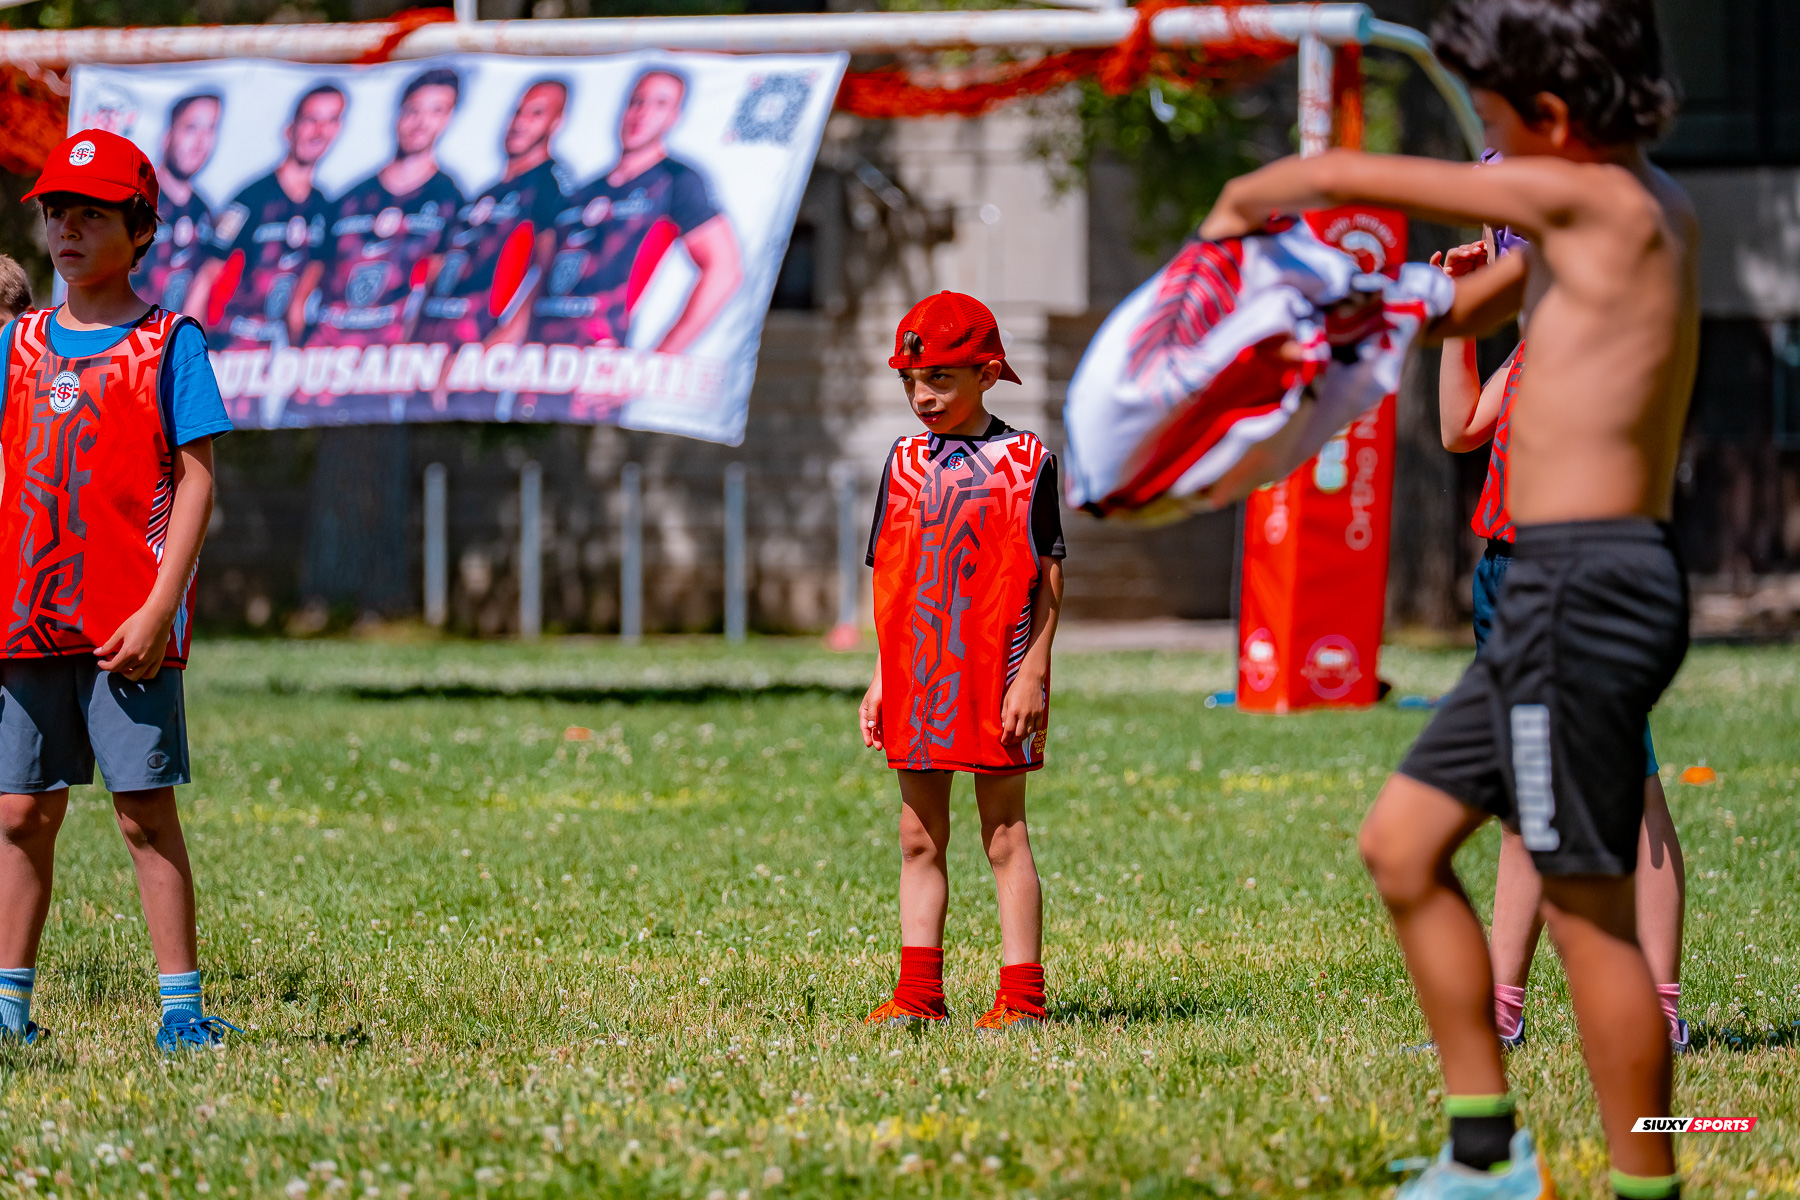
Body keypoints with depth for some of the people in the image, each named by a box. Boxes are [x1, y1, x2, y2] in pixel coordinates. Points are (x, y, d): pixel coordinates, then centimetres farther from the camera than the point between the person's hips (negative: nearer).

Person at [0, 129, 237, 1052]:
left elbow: (195, 482, -5)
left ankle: (181, 1009, -2)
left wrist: (158, 606, -14)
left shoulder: (171, 343, -1)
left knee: (145, 812, -6)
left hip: (128, 625, -5)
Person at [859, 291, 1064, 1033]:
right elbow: (893, 584, 14)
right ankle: (918, 993, 12)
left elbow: (1046, 580, -5)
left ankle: (1022, 996, 2)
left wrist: (1032, 673, -12)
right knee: (919, 838, 8)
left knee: (1005, 838, -1)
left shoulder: (1024, 462, -4)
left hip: (994, 676, -5)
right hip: (917, 676, 5)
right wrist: (881, 680, 9)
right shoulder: (906, 463, 10)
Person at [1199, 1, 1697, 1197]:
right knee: (1403, 843, 14)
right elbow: (1470, 308, 32)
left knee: (1590, 905, -4)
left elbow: (1342, 176, -8)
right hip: (1563, 588, 10)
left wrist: (1240, 205, 8)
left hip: (1582, 579, -10)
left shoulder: (1594, 200, -13)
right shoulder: (1635, 206, 14)